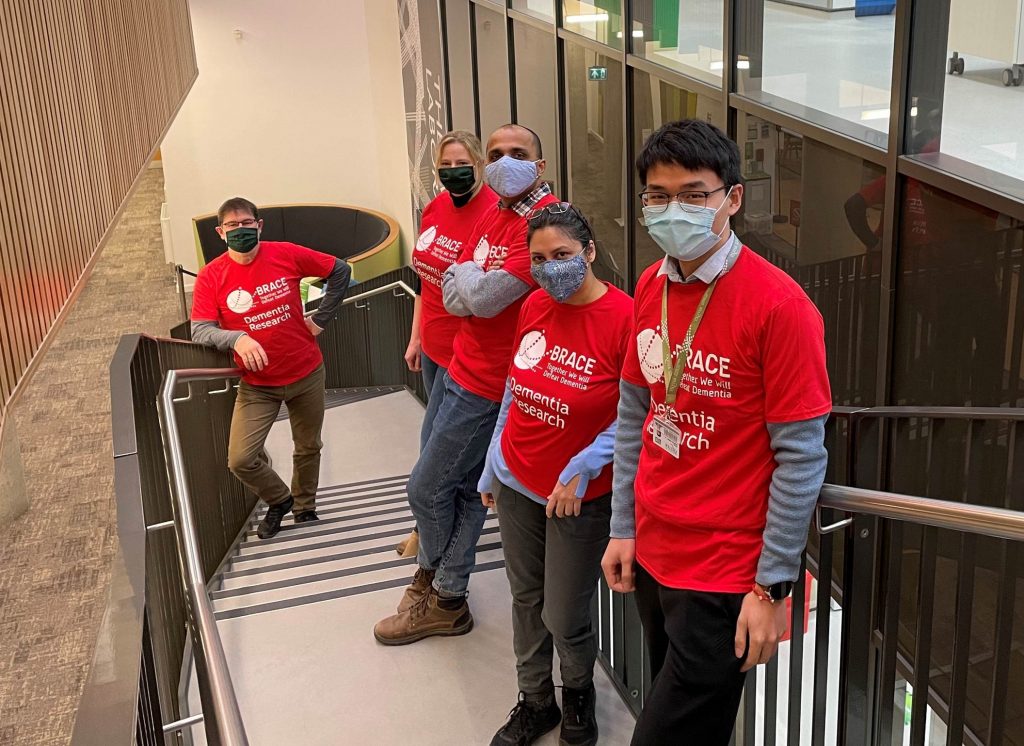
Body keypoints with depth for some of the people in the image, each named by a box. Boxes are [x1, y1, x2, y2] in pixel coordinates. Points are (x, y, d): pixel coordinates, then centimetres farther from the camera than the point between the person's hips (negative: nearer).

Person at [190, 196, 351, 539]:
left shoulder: (286, 254, -9)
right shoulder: (211, 277, -10)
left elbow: (340, 271, 2)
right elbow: (199, 331, -16)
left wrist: (320, 319, -2)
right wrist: (236, 338, -35)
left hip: (307, 373, 1)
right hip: (257, 385, -1)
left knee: (308, 448, 17)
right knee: (240, 460, -11)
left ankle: (305, 508, 44)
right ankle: (279, 499, 20)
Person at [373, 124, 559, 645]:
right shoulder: (494, 213, 9)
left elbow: (482, 298, -25)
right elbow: (452, 295, 6)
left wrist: (466, 279, -5)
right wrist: (477, 285, -14)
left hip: (486, 384, -9)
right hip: (468, 370, 9)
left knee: (426, 489, 3)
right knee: (465, 490, 17)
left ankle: (433, 579, 26)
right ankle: (447, 598, 29)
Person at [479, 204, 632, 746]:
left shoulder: (624, 317, -19)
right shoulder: (533, 306, -2)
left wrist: (582, 469, -20)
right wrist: (491, 466, 15)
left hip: (579, 497, -5)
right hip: (516, 484, 5)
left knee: (565, 618, 8)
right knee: (526, 600, 17)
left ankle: (578, 692, 39)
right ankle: (535, 701, 38)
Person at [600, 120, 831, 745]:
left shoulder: (779, 305, -18)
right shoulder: (651, 287, 3)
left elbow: (801, 458, -17)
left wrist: (773, 587, -14)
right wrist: (624, 528, 9)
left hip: (725, 577, -6)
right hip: (652, 554, 6)